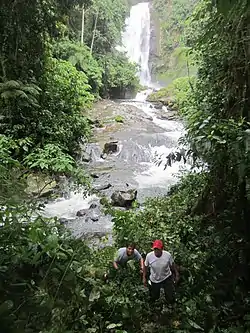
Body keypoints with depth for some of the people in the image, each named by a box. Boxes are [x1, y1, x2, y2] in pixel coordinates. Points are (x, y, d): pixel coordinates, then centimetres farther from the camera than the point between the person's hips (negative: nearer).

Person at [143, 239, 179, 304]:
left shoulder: (168, 255, -25)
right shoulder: (149, 256, -24)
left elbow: (172, 265, -6)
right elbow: (145, 266, -6)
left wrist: (176, 274, 5)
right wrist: (144, 277, 0)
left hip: (167, 278, -1)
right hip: (154, 280, 1)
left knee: (171, 299, 4)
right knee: (153, 298, 18)